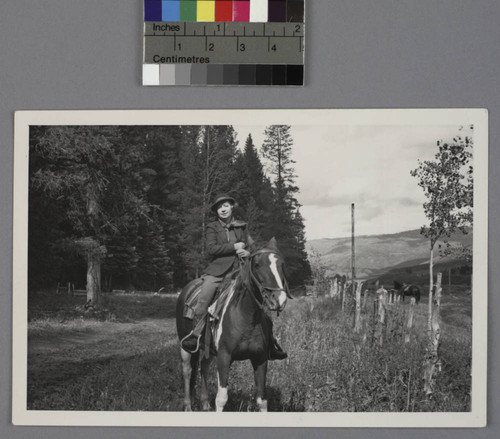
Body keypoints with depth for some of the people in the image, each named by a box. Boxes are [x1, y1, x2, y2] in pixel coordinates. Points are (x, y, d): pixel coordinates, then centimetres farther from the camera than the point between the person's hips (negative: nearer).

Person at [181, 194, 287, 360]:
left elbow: (251, 246, 18)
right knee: (204, 296, -27)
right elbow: (211, 248, -5)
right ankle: (195, 334, -15)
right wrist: (234, 247, -9)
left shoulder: (241, 226, 16)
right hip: (218, 270, -3)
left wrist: (247, 252, -6)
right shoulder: (212, 227, 8)